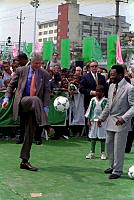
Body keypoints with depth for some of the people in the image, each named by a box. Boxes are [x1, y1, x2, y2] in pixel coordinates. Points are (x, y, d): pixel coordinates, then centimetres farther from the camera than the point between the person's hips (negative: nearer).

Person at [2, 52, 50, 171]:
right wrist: (7, 98, -1)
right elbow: (11, 85, 13)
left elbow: (47, 91, 8)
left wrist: (45, 107, -4)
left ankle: (24, 161, 4)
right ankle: (44, 125, -49)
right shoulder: (21, 71, 8)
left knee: (30, 133, -1)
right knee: (36, 99, -36)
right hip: (23, 101, -2)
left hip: (34, 107, 2)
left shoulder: (44, 74, 10)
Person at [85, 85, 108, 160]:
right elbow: (90, 109, 7)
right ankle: (92, 153, 13)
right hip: (94, 120, 2)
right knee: (93, 137, 6)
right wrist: (89, 119, 3)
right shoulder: (93, 100, 5)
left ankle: (103, 153, 12)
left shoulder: (105, 100, -2)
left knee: (102, 137, 2)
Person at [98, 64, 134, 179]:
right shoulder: (111, 86, 10)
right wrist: (102, 117, 15)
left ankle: (117, 171, 12)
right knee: (109, 145, 15)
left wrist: (124, 118, -26)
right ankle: (112, 167, 32)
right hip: (110, 121, 8)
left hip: (121, 123, -8)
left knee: (118, 148, -1)